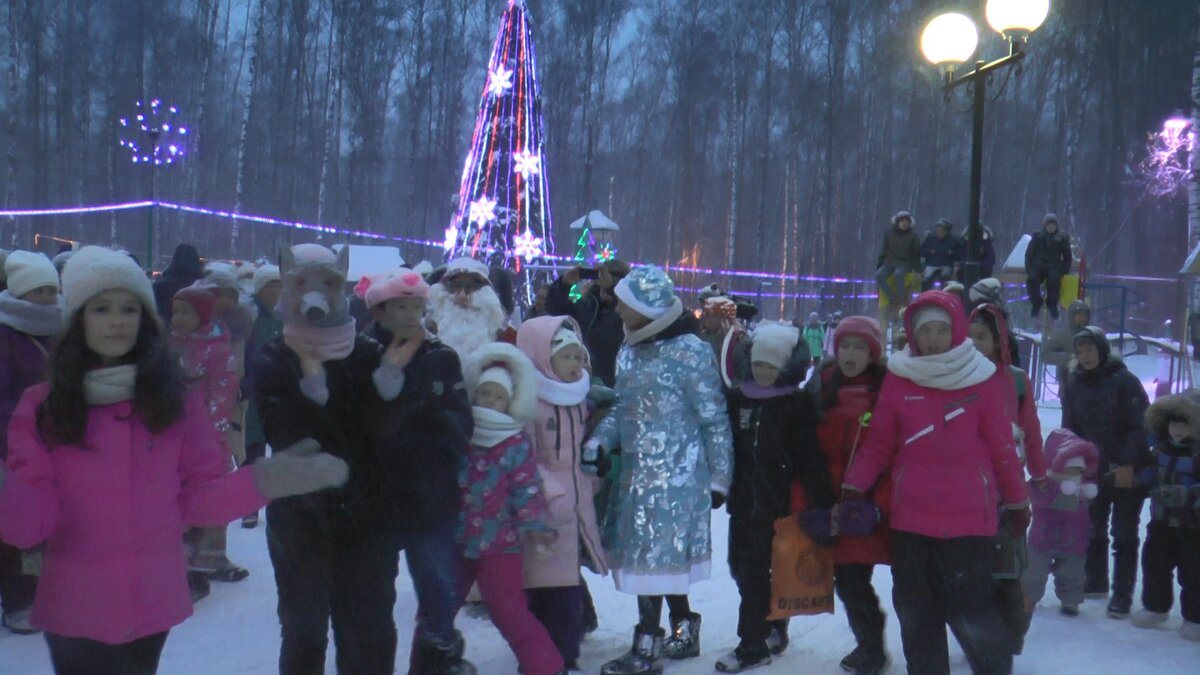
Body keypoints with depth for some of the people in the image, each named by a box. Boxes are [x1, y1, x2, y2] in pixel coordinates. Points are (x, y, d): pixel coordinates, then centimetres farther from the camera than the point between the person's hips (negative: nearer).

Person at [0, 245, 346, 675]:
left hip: (152, 604, 2)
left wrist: (261, 482, -19)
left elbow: (198, 499, -1)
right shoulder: (42, 407, -4)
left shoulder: (177, 402, 0)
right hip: (76, 611, -1)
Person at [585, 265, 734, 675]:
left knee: (653, 553, -3)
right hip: (636, 469, 7)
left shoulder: (690, 352, -13)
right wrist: (598, 442, -2)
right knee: (663, 554, 13)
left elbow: (715, 419, -8)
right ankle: (684, 631, 27)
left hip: (677, 471, -7)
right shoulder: (628, 352, 8)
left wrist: (720, 477, -6)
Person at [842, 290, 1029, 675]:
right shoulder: (898, 378, 3)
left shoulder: (981, 380, -1)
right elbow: (878, 443, 7)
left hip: (968, 518, -2)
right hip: (910, 517, 3)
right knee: (916, 613, 9)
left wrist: (1017, 501, 11)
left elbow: (1001, 446, 5)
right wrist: (853, 488, -3)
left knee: (970, 612, -3)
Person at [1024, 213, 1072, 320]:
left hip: (1054, 266, -1)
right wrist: (1028, 271, -1)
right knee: (1032, 280, -30)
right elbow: (1029, 253, 11)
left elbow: (1067, 256, 15)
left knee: (1053, 280, -33)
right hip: (1038, 265, 1)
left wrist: (1065, 273, 4)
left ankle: (1052, 305, -15)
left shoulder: (1062, 237, 10)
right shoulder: (1038, 236, 9)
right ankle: (1036, 303, -10)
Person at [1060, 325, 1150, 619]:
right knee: (1093, 531, 13)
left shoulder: (1125, 381, -10)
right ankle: (1095, 581, 28)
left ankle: (1122, 595, 2)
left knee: (1124, 535, -1)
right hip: (1093, 471, 5)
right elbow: (1069, 429, 10)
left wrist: (1128, 464, -21)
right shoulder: (1074, 386, 5)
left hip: (1128, 473, -5)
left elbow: (1140, 426, -14)